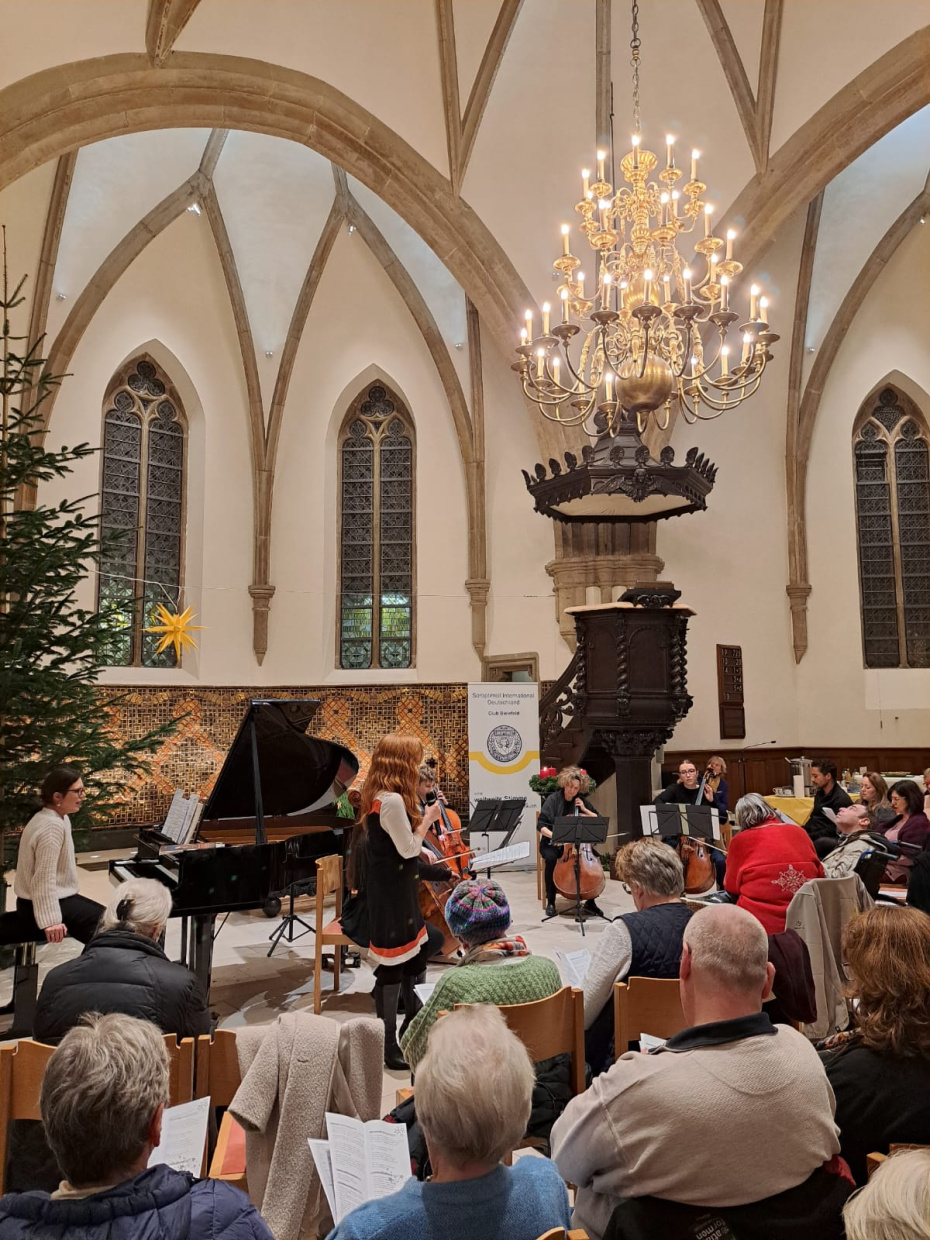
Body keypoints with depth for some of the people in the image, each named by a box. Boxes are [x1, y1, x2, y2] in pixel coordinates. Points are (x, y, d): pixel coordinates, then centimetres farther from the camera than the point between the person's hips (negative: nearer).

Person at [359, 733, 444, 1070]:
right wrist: (427, 819, -9)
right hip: (391, 893, -10)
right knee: (392, 967, 1)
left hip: (391, 888, 10)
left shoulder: (379, 796, 7)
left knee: (416, 954, 21)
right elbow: (407, 849, -20)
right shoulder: (393, 800, -24)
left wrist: (419, 820, 5)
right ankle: (390, 1048, 15)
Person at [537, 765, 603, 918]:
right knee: (551, 858, -35)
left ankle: (590, 902, -9)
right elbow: (541, 825, -13)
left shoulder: (582, 801, 5)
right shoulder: (553, 799, -7)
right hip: (553, 843, -3)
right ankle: (550, 901, -17)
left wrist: (584, 810, -7)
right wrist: (553, 835, -32)